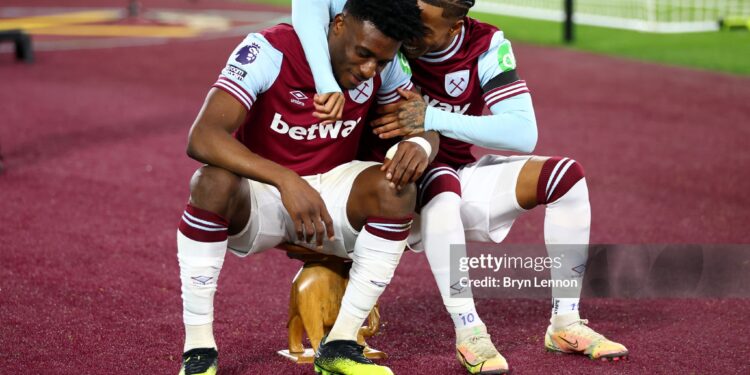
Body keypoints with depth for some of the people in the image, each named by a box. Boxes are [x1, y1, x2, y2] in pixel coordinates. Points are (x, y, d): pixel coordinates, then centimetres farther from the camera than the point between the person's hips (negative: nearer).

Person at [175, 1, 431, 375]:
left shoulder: (383, 67, -10)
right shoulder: (269, 51, -24)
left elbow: (425, 123, -1)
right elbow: (202, 136, -34)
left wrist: (421, 144, -28)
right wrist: (286, 181, -47)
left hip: (331, 189, 4)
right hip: (258, 194, -4)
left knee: (398, 188, -25)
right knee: (213, 182, -36)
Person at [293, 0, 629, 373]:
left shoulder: (486, 46, -12)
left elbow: (524, 133, -21)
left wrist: (432, 118, -30)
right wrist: (326, 83, -44)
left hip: (457, 176, 4)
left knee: (566, 175, -12)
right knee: (442, 183, -37)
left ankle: (566, 324, -5)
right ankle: (469, 334, -30)